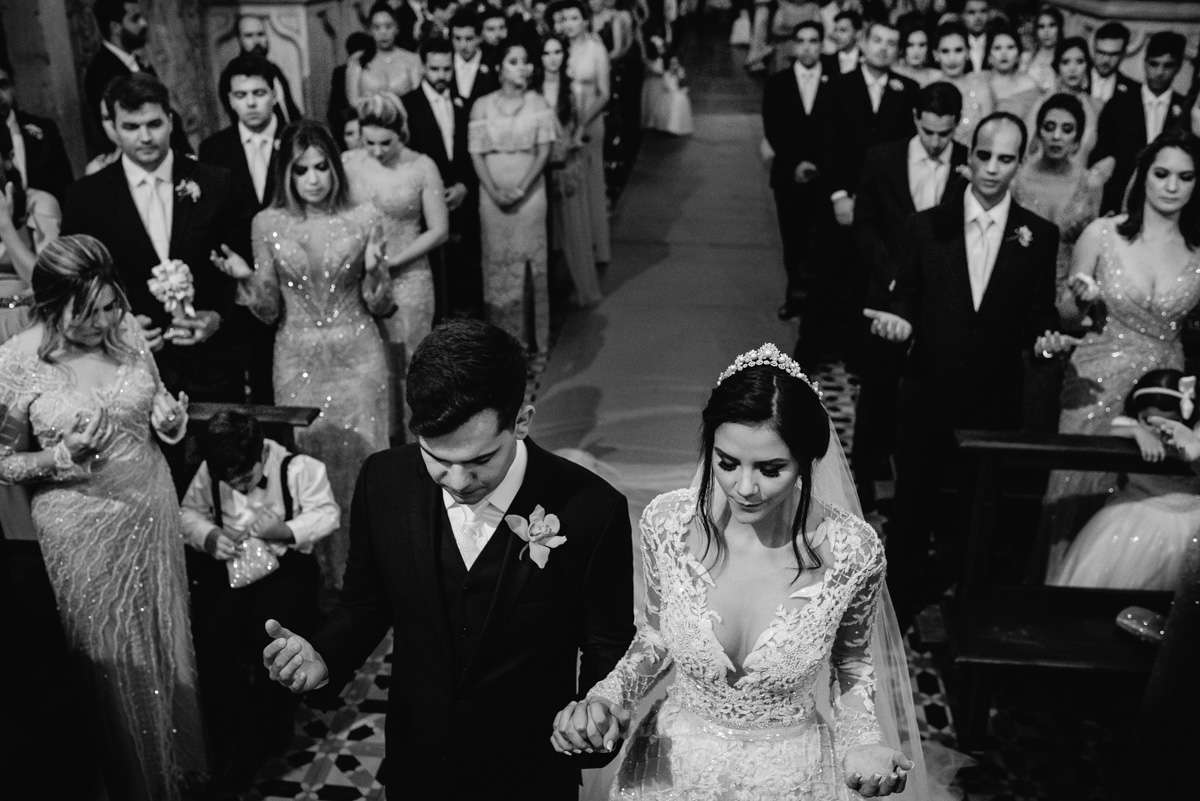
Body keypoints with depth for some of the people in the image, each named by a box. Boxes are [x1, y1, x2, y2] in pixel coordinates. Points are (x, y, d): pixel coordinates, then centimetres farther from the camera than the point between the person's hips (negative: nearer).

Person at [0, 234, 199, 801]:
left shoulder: (127, 331, -7)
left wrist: (169, 415, -11)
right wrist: (63, 456, -22)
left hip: (151, 508, 3)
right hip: (82, 529, -3)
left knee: (163, 641, 17)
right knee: (112, 660, 11)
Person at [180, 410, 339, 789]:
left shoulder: (297, 468, -10)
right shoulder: (209, 473, -1)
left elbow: (328, 513, -9)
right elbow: (189, 512, 10)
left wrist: (285, 530, -23)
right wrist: (208, 536, -10)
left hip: (286, 564, -3)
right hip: (230, 565, 3)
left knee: (270, 637, -21)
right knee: (209, 635, -16)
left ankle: (265, 740, 2)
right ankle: (230, 740, 2)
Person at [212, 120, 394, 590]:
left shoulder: (364, 218, -4)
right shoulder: (268, 224, -1)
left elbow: (379, 306, 1)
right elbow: (269, 311, 2)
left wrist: (374, 270, -19)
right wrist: (244, 278, -16)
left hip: (357, 357, -1)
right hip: (298, 361, 1)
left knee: (359, 455, 4)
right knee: (307, 456, 8)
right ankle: (317, 571, 25)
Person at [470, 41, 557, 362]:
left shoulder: (537, 103, 1)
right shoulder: (483, 106, 2)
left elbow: (544, 151, -4)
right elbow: (477, 154, 0)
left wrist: (522, 188, -14)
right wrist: (494, 191, -13)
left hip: (530, 195, 0)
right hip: (493, 196, 1)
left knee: (530, 266, 2)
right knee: (497, 267, 3)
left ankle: (533, 344, 11)